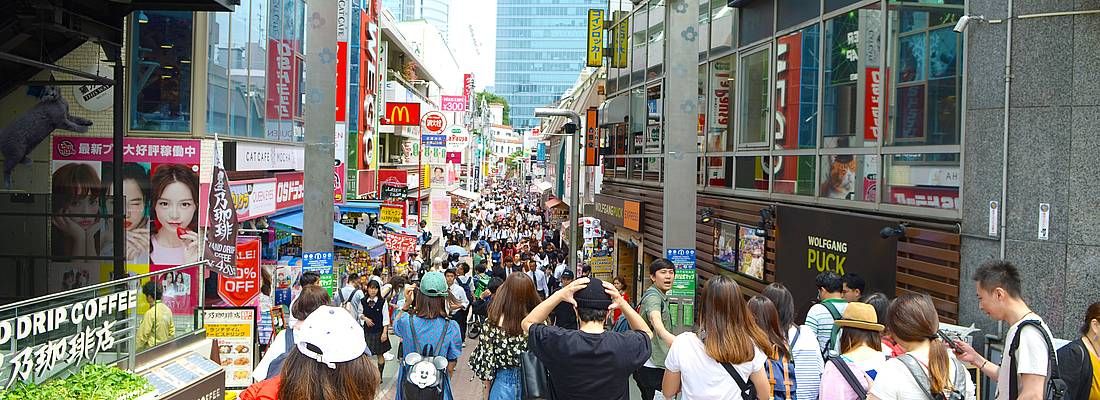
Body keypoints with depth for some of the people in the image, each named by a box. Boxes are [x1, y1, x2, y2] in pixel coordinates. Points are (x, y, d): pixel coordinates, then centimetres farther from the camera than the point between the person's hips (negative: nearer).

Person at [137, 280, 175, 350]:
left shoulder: (150, 313, -16)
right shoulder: (167, 309, 5)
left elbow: (143, 335, -12)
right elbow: (172, 332, 12)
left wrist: (137, 349, -2)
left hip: (152, 348, -7)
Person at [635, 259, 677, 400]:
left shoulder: (662, 296, 15)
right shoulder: (653, 296, -18)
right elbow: (658, 326, -39)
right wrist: (678, 344, -57)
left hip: (658, 363, 10)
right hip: (650, 366, -10)